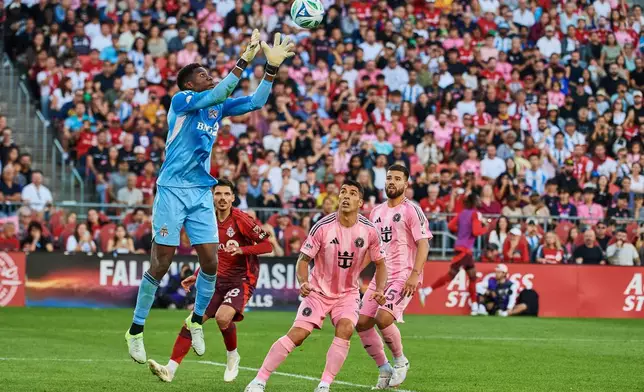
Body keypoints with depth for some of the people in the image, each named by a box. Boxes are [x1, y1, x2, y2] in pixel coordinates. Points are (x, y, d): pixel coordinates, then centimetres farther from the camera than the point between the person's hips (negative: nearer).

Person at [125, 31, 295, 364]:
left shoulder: (218, 107, 12)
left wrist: (273, 66, -1)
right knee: (161, 264, -5)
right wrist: (244, 61, -27)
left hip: (202, 193, 6)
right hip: (173, 190, -6)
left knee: (211, 263, 0)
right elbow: (216, 94, -25)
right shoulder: (181, 100, -8)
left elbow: (255, 101, 10)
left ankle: (196, 321, 22)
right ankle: (136, 331, 5)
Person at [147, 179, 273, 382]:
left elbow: (267, 245, -13)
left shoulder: (241, 219, -12)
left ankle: (232, 356, 1)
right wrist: (196, 276, 15)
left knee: (223, 316, -29)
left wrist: (241, 249, -27)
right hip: (218, 280, 6)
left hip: (241, 280, -6)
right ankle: (171, 369, -7)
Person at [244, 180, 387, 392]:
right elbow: (303, 259, -9)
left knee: (345, 329, -26)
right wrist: (303, 282, -28)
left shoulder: (369, 231, -11)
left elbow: (380, 263, 3)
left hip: (348, 293, 1)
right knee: (297, 334, -14)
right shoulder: (323, 227, -16)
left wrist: (379, 290, -13)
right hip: (319, 290, -1)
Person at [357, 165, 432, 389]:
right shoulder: (377, 212, 15)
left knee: (383, 319, -23)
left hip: (404, 277, -8)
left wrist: (414, 275, -24)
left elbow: (423, 244, -14)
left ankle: (400, 361, 2)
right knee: (362, 323, -2)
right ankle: (384, 370, 11)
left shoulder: (411, 211, -7)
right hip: (381, 276, 8)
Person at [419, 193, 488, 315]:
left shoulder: (462, 213, 11)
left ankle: (474, 305, 17)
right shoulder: (475, 214, -10)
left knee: (472, 276, 14)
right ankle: (426, 291, -15)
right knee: (451, 275, -11)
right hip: (464, 249, -9)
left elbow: (450, 226, 8)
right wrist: (485, 228, -1)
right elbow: (476, 231, -18)